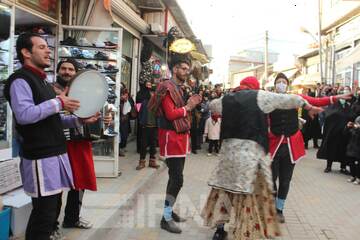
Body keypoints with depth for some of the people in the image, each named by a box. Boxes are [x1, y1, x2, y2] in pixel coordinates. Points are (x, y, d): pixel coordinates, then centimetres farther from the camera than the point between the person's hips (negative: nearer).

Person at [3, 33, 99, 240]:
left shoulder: (42, 81, 21)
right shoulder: (20, 80, -10)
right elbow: (24, 115, -27)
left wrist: (79, 120, 11)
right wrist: (58, 103, -19)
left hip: (55, 153, 9)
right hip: (40, 158, -9)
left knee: (52, 209, 15)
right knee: (44, 214, -4)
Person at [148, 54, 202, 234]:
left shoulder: (180, 88, 15)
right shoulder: (167, 88, -13)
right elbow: (170, 114, -22)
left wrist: (191, 104, 3)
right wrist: (188, 107, -11)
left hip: (181, 136, 10)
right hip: (172, 137, -10)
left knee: (175, 177, 15)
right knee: (177, 179, -10)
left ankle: (169, 210, 27)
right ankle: (166, 218, 0)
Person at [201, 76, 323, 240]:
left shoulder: (226, 99, 11)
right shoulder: (259, 97, 0)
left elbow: (212, 105, 33)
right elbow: (288, 100, 8)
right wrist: (309, 107, 22)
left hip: (230, 149, 5)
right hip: (251, 149, -4)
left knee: (226, 187, 15)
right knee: (252, 193, 4)